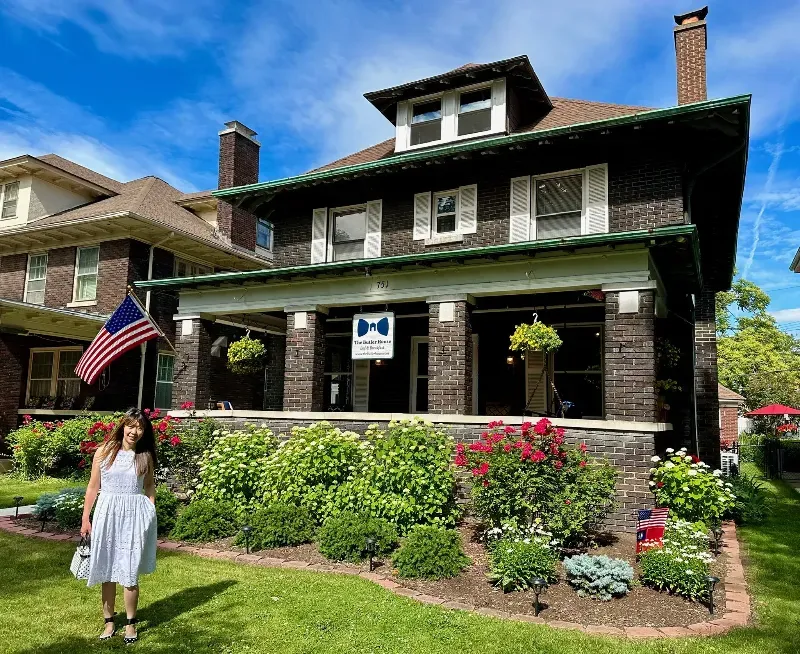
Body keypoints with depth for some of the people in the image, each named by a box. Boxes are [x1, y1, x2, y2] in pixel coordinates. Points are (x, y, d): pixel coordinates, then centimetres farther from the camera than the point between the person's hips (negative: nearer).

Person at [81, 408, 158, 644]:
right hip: (107, 513, 1)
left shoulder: (146, 456, 2)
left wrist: (151, 512, 4)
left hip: (134, 516, -1)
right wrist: (85, 518, 3)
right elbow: (93, 486, 3)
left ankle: (131, 623, 17)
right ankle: (109, 622, 25)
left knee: (129, 573, 2)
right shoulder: (104, 451, -1)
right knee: (108, 572, 10)